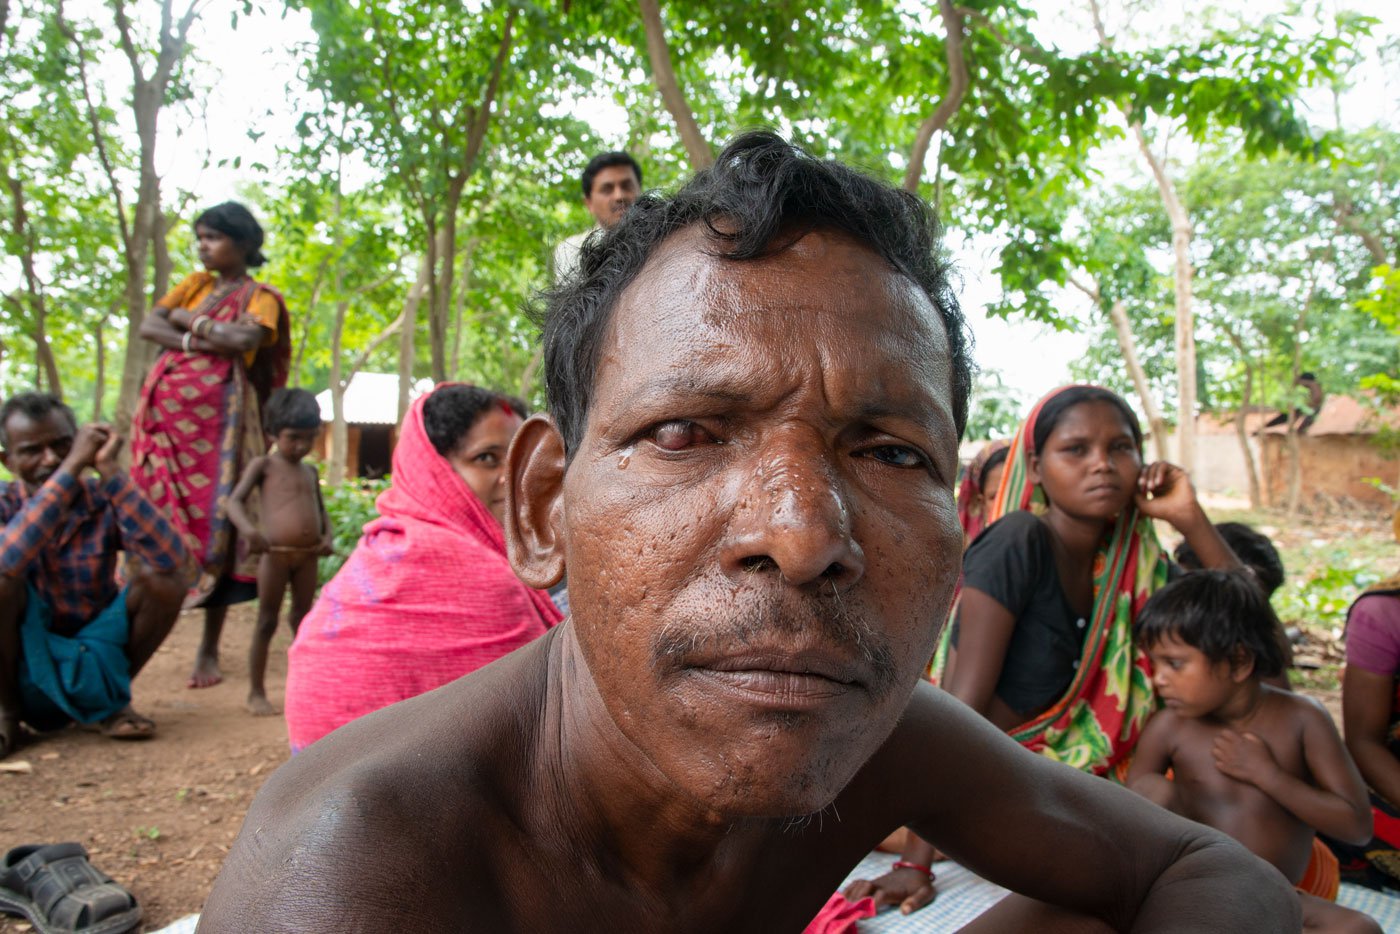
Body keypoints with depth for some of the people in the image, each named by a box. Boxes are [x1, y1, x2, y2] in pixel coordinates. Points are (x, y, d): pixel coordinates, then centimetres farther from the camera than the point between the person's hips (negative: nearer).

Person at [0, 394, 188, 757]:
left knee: (161, 578, -21)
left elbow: (172, 559, -29)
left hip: (96, 661, 1)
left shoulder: (102, 501, -11)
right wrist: (71, 468, -38)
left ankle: (112, 701, 1)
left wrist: (110, 471, -30)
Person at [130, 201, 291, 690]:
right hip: (164, 410, 5)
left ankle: (209, 649, -1)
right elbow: (148, 325, 6)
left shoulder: (261, 297, 4)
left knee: (215, 523, -6)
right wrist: (194, 341, -11)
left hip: (215, 416, -5)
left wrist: (187, 318, -2)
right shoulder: (194, 283, 18)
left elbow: (244, 339, -15)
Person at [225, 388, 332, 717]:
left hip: (308, 555, 5)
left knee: (303, 619, 13)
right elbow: (235, 501, -8)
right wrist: (248, 529, -27)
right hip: (274, 554, -5)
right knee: (267, 622, 2)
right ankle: (256, 693, 11)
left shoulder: (310, 471, 15)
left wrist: (327, 536, 4)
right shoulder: (263, 465, 0)